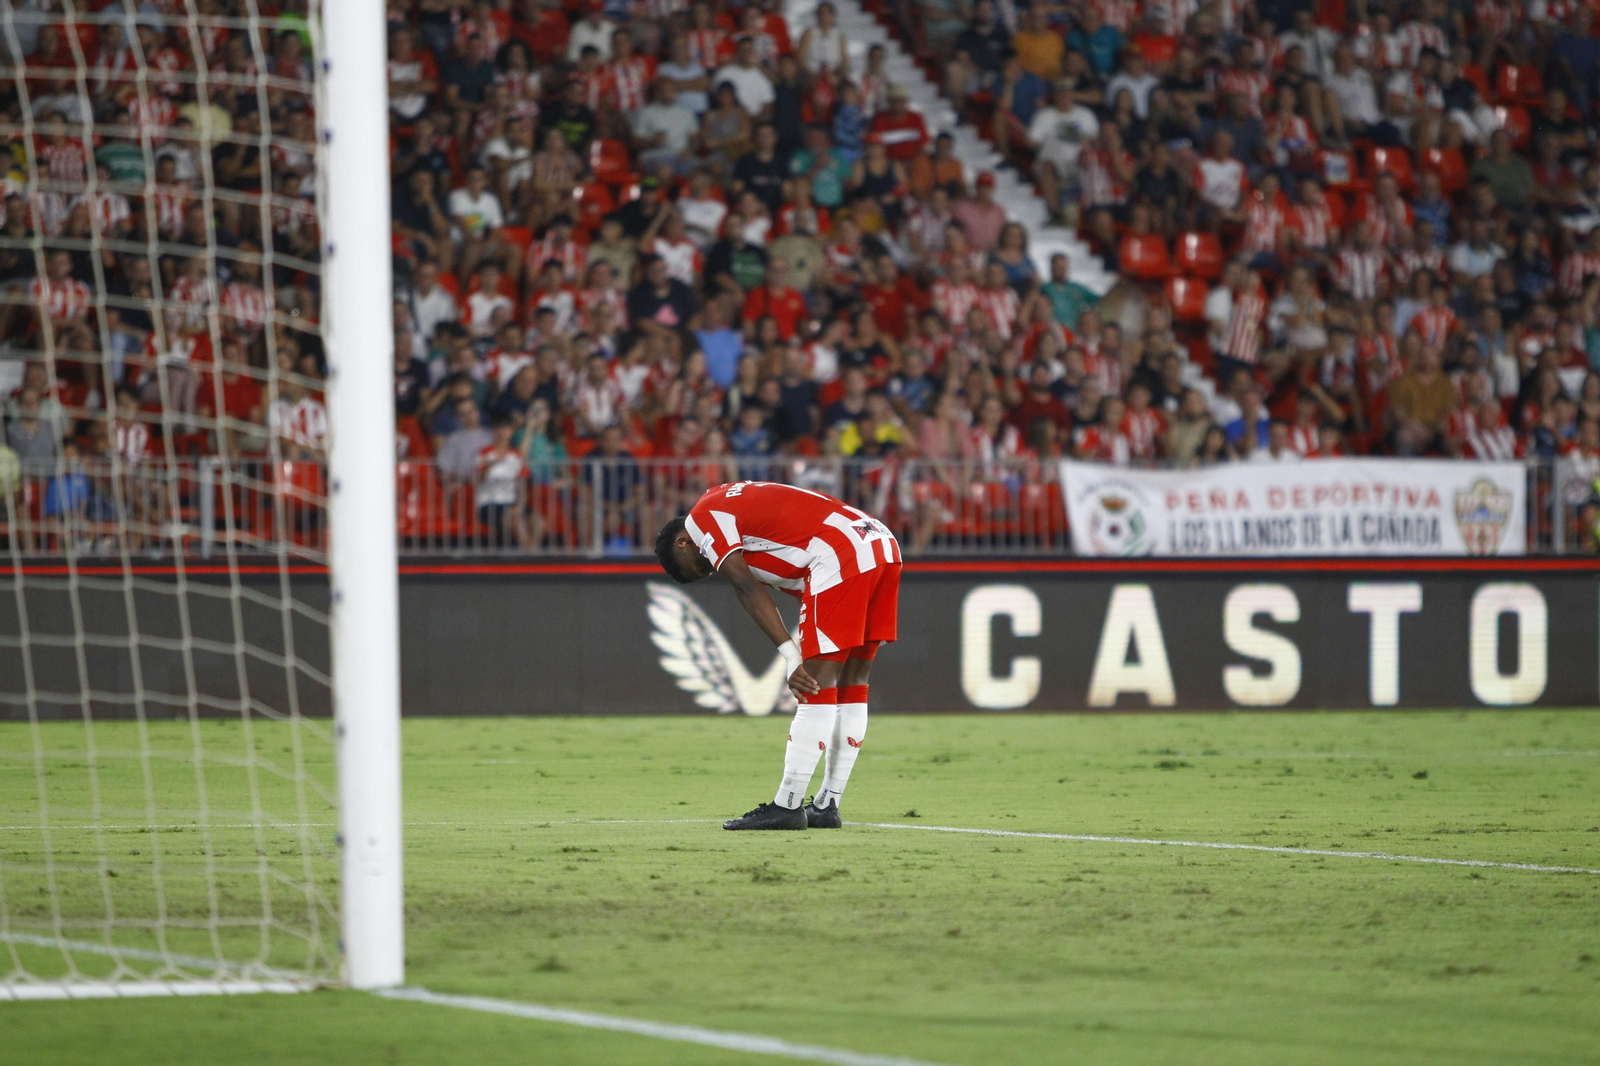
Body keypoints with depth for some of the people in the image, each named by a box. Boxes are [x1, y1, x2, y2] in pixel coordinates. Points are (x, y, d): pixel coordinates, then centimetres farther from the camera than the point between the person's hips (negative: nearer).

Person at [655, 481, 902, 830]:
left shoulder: (701, 518, 5)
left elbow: (747, 588, -7)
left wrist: (790, 656, -12)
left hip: (842, 556, -9)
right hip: (883, 545, 9)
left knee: (819, 684, -7)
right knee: (851, 684, 12)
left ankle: (787, 806, -6)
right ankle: (826, 806, 18)